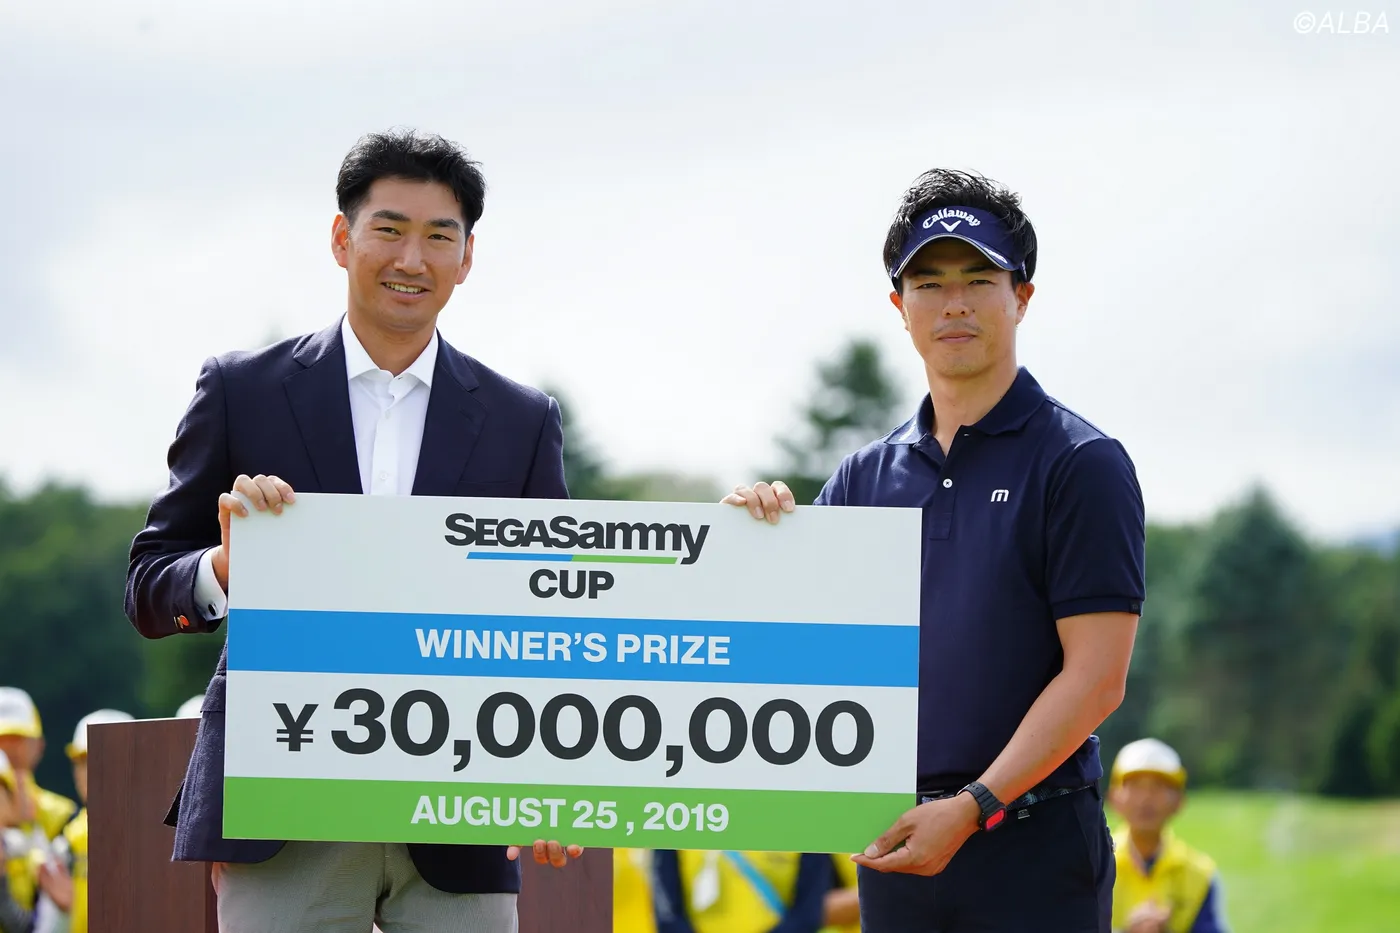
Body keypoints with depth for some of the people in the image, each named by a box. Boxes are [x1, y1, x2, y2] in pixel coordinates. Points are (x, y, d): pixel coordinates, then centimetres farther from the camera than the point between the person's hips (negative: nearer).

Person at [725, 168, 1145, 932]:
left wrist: (973, 807, -18)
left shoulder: (1080, 463, -3)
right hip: (896, 849, 5)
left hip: (1033, 848, -5)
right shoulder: (866, 476, 14)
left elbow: (1095, 675, -10)